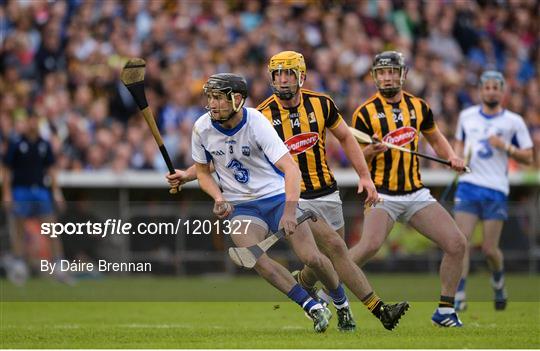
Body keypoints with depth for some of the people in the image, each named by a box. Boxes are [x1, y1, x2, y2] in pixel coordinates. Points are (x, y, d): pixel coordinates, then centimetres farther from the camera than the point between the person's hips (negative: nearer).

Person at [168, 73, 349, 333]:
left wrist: (289, 211, -41)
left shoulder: (257, 123, -20)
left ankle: (342, 302, 16)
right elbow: (203, 170, 10)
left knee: (311, 257, -15)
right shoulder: (202, 128, -9)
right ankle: (312, 307, -18)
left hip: (277, 197, -2)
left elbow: (290, 169, -27)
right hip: (240, 206, 2)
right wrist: (219, 199, -10)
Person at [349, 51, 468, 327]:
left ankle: (445, 311, 6)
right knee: (370, 245, -30)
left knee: (457, 244, -7)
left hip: (416, 194, 5)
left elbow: (435, 138, 24)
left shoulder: (418, 106, 9)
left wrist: (452, 157, 5)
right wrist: (372, 151, -24)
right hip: (382, 195, -5)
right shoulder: (365, 112, -4)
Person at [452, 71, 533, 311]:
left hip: (496, 190, -2)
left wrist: (505, 147, -13)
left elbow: (528, 157, 3)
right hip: (468, 185, 2)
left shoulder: (514, 122, 3)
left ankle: (498, 284, 29)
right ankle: (458, 297, -10)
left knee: (489, 249, -2)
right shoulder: (466, 116, 11)